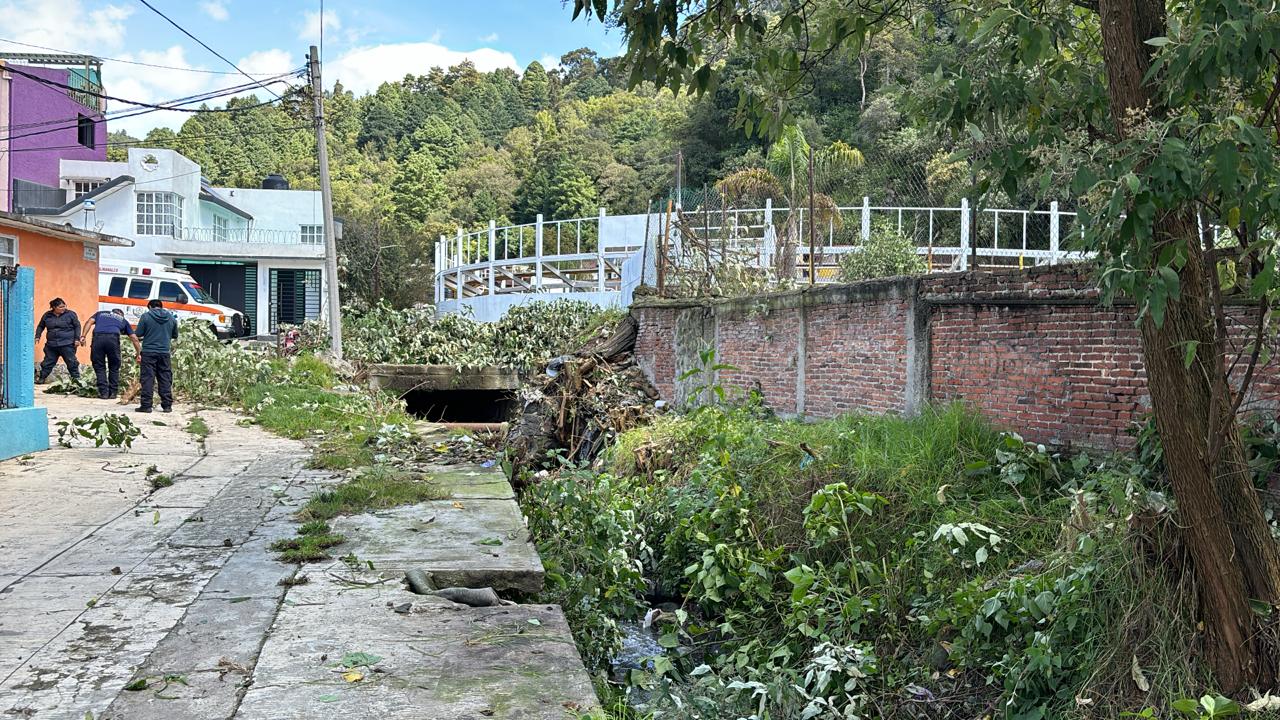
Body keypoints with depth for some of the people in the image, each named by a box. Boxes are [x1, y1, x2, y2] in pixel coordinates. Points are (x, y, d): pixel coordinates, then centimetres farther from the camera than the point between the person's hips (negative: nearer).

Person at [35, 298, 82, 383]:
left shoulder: (70, 314, 0)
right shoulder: (47, 315, 8)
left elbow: (77, 326, 2)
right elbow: (40, 326, 22)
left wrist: (77, 339, -4)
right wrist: (37, 336, 11)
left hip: (67, 344, -3)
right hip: (51, 344, 3)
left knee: (71, 362, -3)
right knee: (47, 362, 7)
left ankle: (76, 378, 6)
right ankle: (42, 378, 16)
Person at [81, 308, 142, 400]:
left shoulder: (100, 313, 34)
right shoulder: (123, 320, 31)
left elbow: (89, 322, 13)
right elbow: (134, 338, 28)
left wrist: (83, 336, 5)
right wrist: (139, 353, 33)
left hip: (98, 337, 1)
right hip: (113, 338, 0)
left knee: (99, 367, 11)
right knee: (114, 368, 14)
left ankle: (103, 392, 7)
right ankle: (113, 393, 13)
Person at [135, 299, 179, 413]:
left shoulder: (146, 316, -3)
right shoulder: (171, 318, 7)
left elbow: (138, 335, -3)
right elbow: (175, 335, 16)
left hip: (148, 352, -3)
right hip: (164, 352, 3)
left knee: (147, 379, 0)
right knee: (165, 380, 8)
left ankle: (146, 405, -1)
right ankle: (167, 405, 8)